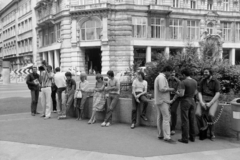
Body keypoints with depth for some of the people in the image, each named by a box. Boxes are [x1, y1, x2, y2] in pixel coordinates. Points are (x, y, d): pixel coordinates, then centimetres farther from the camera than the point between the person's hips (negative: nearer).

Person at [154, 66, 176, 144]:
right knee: (166, 118, -10)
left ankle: (160, 135, 16)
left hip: (158, 101, 11)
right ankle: (167, 137, -10)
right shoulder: (162, 77, -13)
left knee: (160, 117, 11)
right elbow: (162, 89, -23)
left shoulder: (158, 77, 20)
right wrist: (170, 89, -9)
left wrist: (168, 89, 13)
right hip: (162, 101, -11)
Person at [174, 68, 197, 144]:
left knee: (185, 120, 0)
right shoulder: (195, 82, 5)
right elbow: (195, 93, 14)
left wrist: (177, 92, -2)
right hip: (192, 101, 7)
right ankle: (192, 137, 23)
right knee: (192, 120, 14)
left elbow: (181, 94, -21)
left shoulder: (183, 82, -17)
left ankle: (185, 138, 5)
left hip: (185, 101, -7)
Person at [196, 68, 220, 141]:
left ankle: (212, 133, -4)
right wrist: (201, 102, -9)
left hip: (213, 100, -3)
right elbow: (199, 93, 8)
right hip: (203, 99, 3)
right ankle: (202, 133, -5)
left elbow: (217, 94, -8)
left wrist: (210, 103, -16)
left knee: (210, 115, -28)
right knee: (198, 114, -21)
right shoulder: (202, 81, 11)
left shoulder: (216, 81, -1)